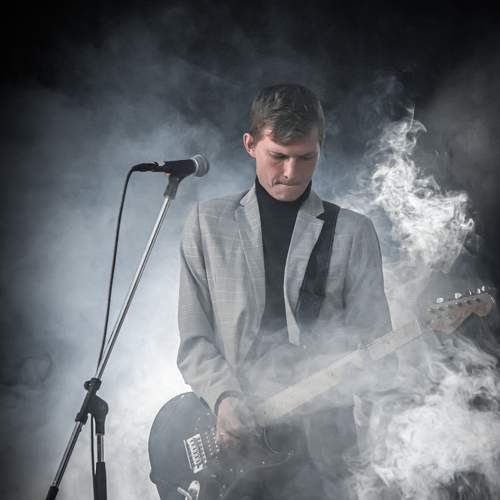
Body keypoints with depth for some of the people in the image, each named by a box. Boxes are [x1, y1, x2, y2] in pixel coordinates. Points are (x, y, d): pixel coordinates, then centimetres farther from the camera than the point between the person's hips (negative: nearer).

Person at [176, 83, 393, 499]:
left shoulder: (354, 232, 5)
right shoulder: (207, 222, 7)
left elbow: (374, 343, 2)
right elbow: (194, 340, 4)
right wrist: (224, 398, -12)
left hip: (316, 435, 0)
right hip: (226, 434, 1)